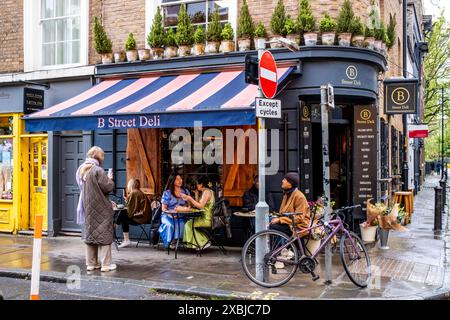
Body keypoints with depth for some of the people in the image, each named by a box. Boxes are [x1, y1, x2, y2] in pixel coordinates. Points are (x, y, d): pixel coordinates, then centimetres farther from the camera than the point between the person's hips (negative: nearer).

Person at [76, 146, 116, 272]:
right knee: (103, 233, -1)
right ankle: (105, 264, 2)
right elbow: (108, 187, -18)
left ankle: (91, 263, 17)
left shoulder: (80, 170, 7)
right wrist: (110, 179, 3)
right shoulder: (98, 170, -17)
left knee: (89, 233, 13)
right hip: (100, 208, -7)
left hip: (87, 207, 7)